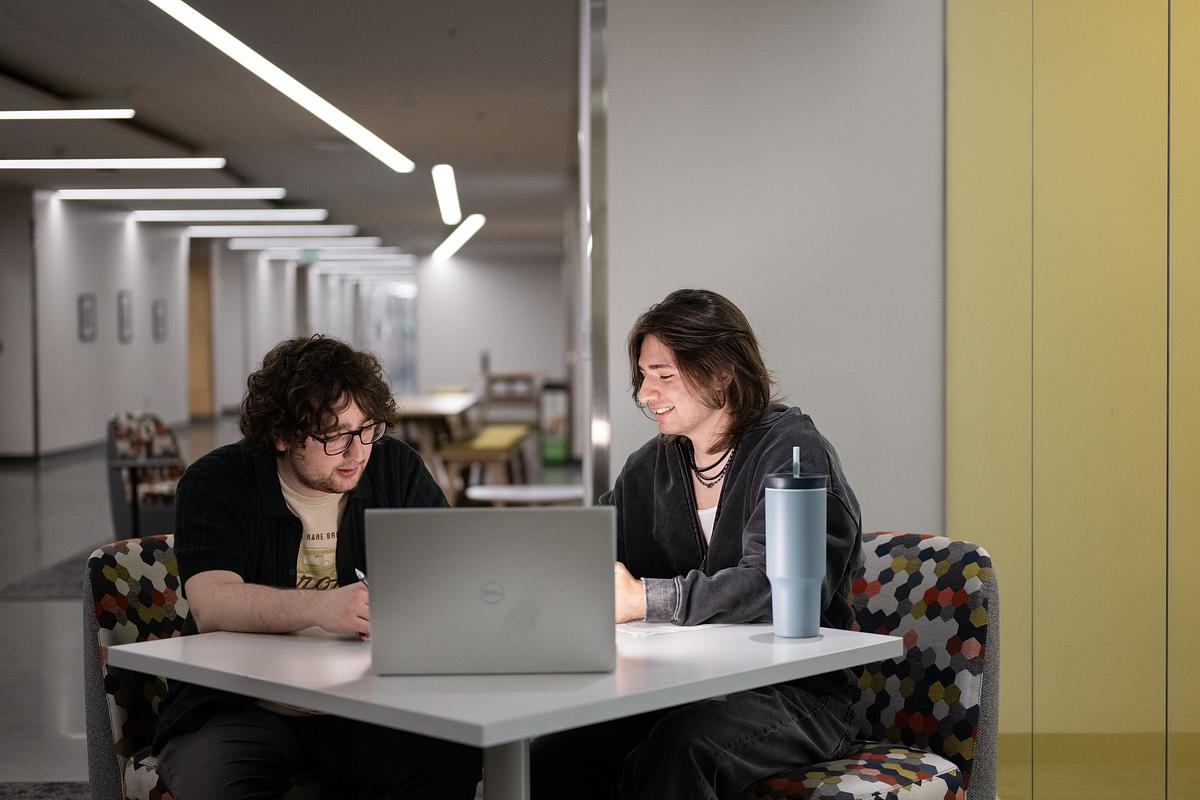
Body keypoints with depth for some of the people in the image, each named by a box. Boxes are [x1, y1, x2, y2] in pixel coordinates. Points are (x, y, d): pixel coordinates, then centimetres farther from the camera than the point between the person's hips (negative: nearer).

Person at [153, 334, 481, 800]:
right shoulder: (215, 483, -5)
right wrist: (320, 607, -39)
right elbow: (211, 606, -21)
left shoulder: (397, 469, 5)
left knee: (454, 758, -25)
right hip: (238, 709, -3)